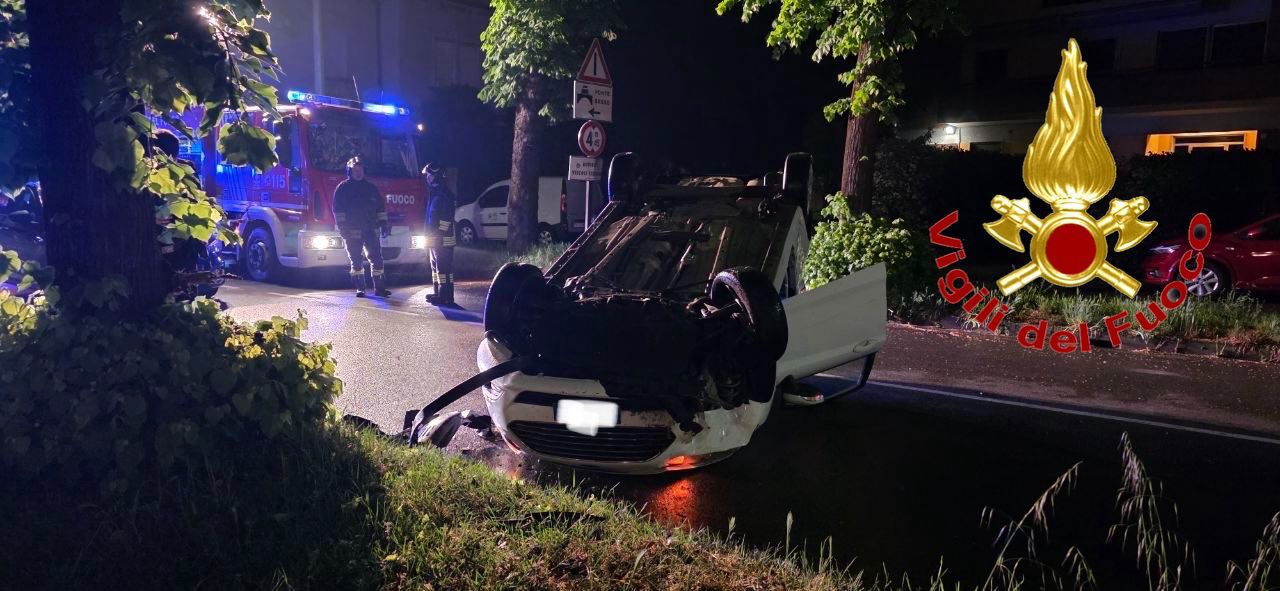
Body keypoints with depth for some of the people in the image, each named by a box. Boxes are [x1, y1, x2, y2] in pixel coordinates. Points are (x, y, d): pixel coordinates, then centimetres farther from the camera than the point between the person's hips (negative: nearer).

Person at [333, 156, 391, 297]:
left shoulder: (370, 188, 14)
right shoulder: (343, 188, 2)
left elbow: (381, 206, 16)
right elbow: (338, 209, -3)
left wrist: (383, 223, 8)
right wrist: (342, 226, -12)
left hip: (370, 229, 3)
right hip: (353, 231, -3)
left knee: (376, 258, -1)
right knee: (356, 260, 1)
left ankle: (379, 287, 3)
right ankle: (359, 288, 6)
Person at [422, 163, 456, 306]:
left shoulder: (445, 194, -14)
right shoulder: (434, 193, 18)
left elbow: (446, 218, -20)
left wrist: (439, 234, -23)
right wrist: (430, 235, 20)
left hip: (442, 239, -11)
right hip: (434, 239, 11)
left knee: (443, 267, -9)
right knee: (435, 266, 16)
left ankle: (446, 296, -8)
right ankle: (438, 293, 24)